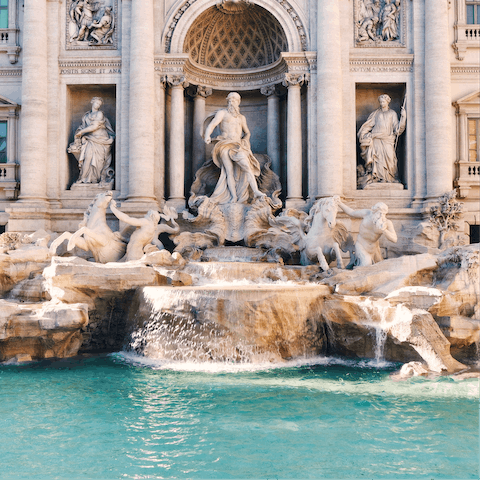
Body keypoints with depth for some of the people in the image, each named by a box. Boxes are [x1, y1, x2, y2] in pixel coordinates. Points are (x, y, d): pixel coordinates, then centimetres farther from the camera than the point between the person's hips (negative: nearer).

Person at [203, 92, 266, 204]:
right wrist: (207, 136, -26)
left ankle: (256, 191, -27)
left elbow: (247, 132, 33)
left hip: (238, 145, 3)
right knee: (229, 170, -14)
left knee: (246, 165, -19)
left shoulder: (241, 118, 22)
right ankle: (233, 197, -16)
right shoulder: (222, 113, 8)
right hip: (225, 144, -3)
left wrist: (245, 140, 10)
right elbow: (212, 125, -6)